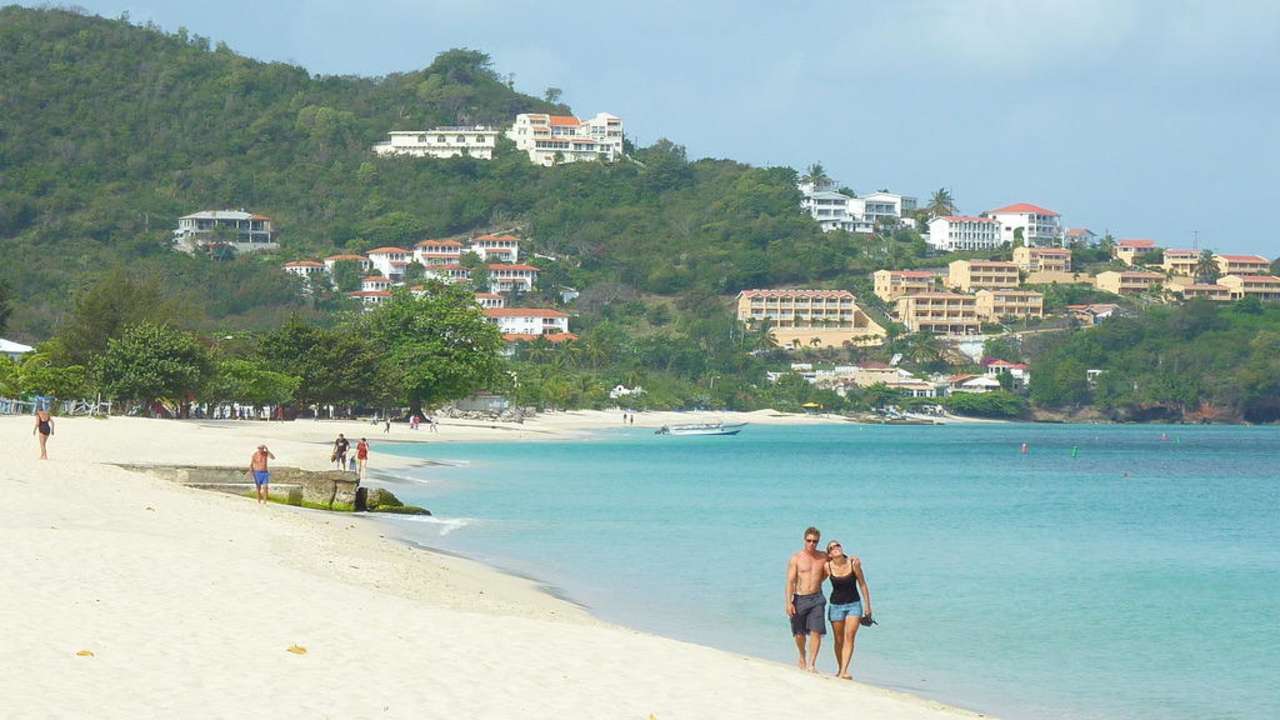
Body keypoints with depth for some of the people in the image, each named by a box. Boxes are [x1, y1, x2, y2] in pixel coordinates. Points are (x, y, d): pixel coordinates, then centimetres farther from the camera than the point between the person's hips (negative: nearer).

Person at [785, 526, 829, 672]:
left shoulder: (823, 557, 5)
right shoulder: (796, 558, -3)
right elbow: (790, 582, -8)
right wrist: (789, 603, -15)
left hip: (816, 598, 1)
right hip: (799, 598, -1)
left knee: (816, 631, -12)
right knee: (800, 633, 10)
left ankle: (812, 664, -9)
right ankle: (802, 658, 35)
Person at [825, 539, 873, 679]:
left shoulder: (853, 563, -11)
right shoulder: (828, 567, -9)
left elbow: (862, 584, -2)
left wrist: (868, 606, 0)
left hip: (854, 604, -1)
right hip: (836, 605, 1)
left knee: (850, 637, -13)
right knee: (839, 640, 7)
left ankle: (844, 671, -19)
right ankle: (840, 669, 22)